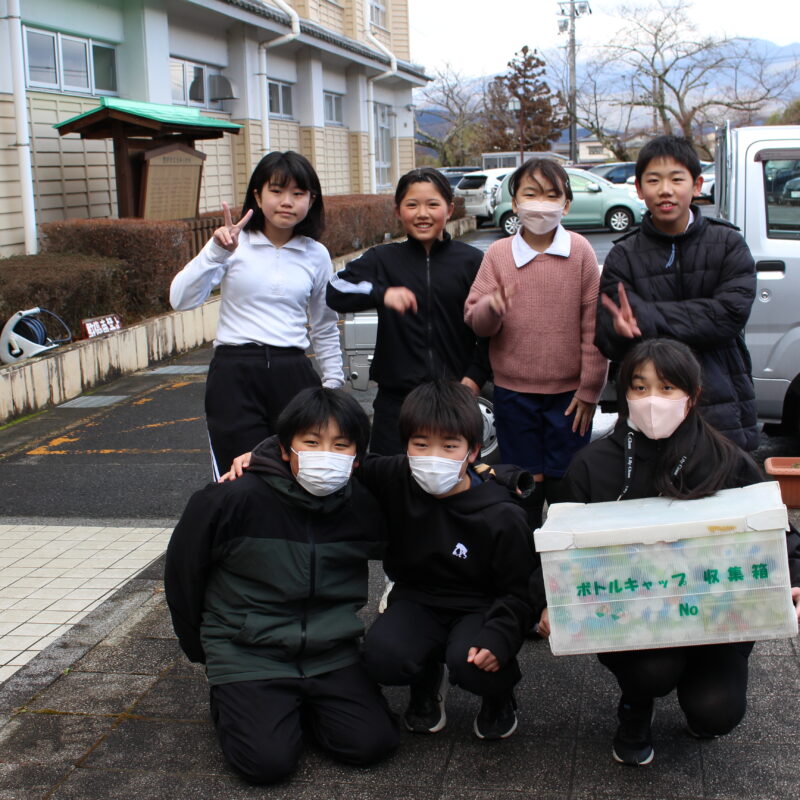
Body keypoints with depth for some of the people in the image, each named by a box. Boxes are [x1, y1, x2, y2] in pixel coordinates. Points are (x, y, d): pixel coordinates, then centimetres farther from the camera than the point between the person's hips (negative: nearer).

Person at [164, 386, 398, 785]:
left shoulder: (363, 506, -6)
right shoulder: (233, 499, -16)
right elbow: (182, 570, -2)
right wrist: (200, 646, 7)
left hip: (331, 655, 3)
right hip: (248, 656, -3)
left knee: (372, 744, -11)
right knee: (268, 762, -17)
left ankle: (302, 704, 16)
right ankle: (230, 700, 14)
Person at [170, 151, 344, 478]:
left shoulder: (316, 255, 7)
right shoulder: (234, 245, -1)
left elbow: (325, 328, 18)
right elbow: (181, 300, -12)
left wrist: (333, 383, 17)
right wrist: (215, 252, -21)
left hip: (292, 374, 3)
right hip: (234, 373, -2)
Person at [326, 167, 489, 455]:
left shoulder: (471, 261, 3)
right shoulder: (382, 259, 4)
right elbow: (335, 292, -11)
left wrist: (475, 377, -4)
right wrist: (381, 294, -28)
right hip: (396, 397, 0)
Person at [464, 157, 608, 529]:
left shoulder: (580, 251, -3)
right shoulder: (498, 253, 0)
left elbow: (593, 324, -2)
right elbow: (474, 321, -1)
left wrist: (590, 390, -3)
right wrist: (491, 308, -24)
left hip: (568, 394, -1)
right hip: (513, 393, 1)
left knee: (566, 489, 5)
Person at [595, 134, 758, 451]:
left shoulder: (728, 244, 2)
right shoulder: (623, 256, 1)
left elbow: (733, 314, -14)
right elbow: (608, 341, -7)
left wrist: (648, 318, -21)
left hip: (723, 411, 0)